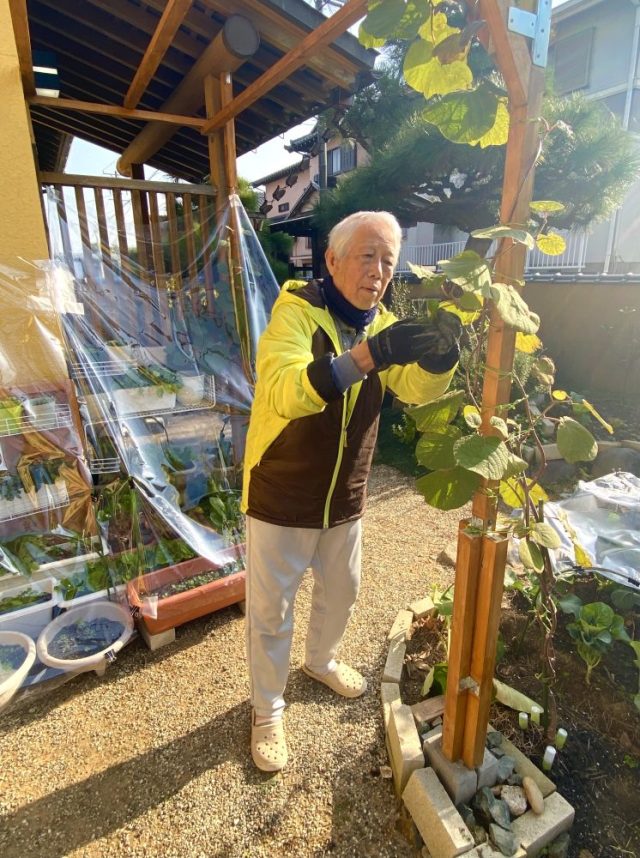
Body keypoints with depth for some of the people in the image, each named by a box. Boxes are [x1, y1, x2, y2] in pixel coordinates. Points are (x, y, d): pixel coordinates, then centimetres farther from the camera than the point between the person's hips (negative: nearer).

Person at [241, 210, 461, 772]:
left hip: (345, 499, 6)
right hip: (281, 499, -5)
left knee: (341, 591, 25)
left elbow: (418, 390, -13)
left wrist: (441, 350, -34)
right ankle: (267, 709, 38)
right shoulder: (296, 309, -19)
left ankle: (322, 661, 56)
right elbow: (283, 392, -37)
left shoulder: (383, 323, 0)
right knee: (270, 611, 11)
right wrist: (367, 356, -48)